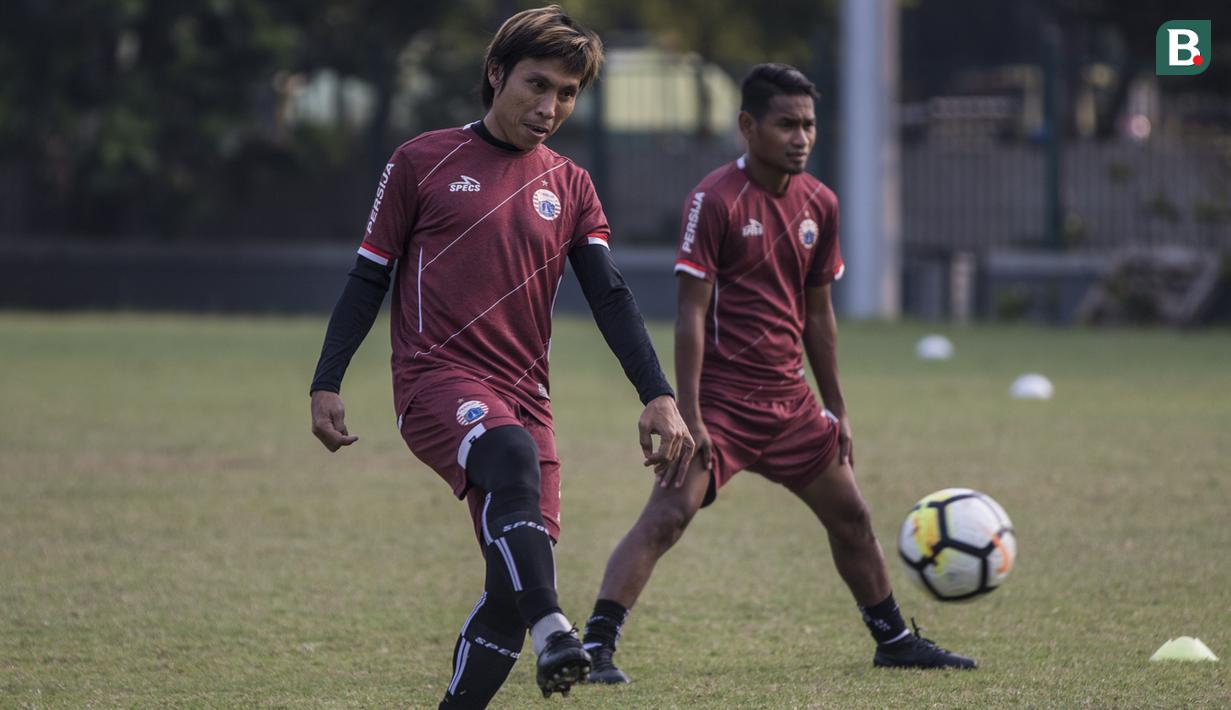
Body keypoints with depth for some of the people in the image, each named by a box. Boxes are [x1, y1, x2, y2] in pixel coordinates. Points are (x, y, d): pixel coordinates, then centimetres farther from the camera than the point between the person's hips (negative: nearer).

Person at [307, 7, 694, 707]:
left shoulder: (571, 188, 14)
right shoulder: (424, 162, 4)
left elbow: (610, 296, 6)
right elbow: (370, 277, 7)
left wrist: (660, 398, -6)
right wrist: (327, 385, 0)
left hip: (524, 397, 5)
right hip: (436, 379, -5)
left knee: (514, 589, -4)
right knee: (514, 455, -36)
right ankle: (554, 633, -52)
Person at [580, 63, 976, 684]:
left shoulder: (818, 204, 7)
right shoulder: (716, 200, -13)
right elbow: (691, 314, -15)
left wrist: (836, 410, 17)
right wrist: (689, 416, -20)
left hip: (789, 399, 7)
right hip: (722, 395, -7)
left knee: (850, 517, 16)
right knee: (666, 515, -20)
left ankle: (894, 641, 32)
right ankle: (596, 647, -22)